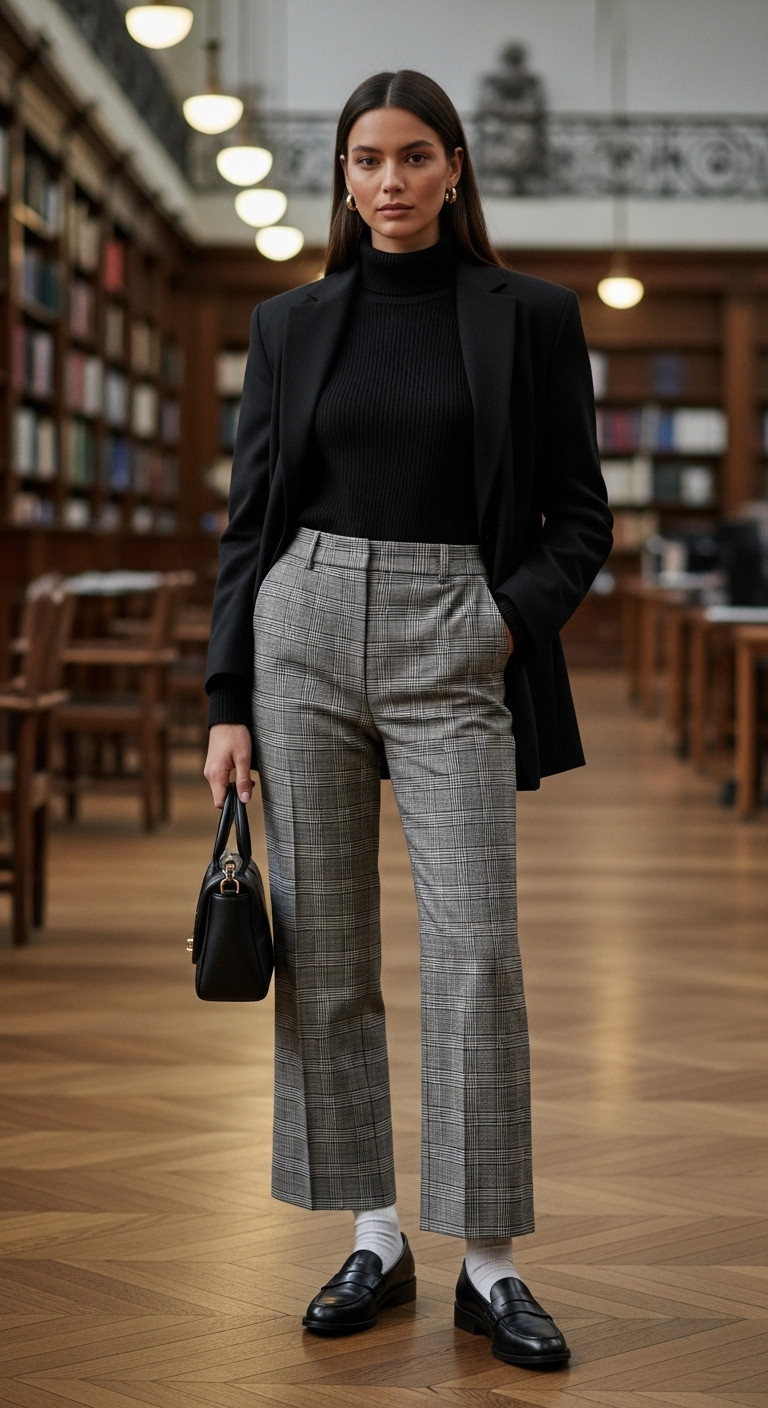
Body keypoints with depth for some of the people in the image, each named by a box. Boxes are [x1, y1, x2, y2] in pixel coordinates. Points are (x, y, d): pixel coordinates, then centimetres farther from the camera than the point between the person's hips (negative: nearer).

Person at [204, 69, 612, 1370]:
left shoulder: (530, 317, 4)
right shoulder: (290, 325, 9)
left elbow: (579, 516, 5)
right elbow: (249, 520, 9)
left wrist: (510, 619, -12)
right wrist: (228, 700, 3)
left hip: (453, 647, -2)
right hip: (304, 633, 3)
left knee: (475, 952, -7)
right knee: (323, 956, 4)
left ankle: (487, 1263, 3)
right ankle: (374, 1239, 15)